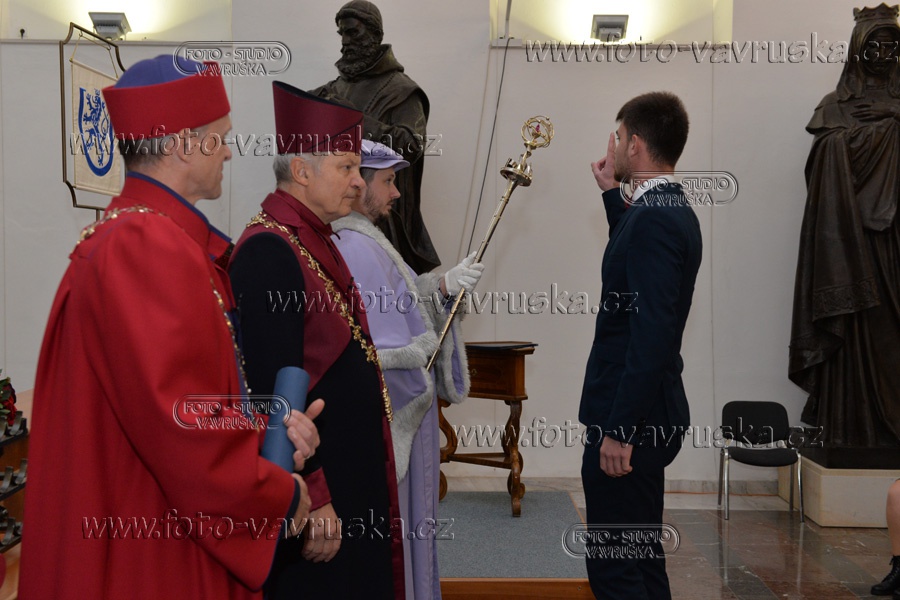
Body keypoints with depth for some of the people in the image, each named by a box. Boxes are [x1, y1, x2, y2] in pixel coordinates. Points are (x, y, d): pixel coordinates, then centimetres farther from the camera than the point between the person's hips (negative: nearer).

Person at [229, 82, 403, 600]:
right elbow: (275, 391, -24)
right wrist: (310, 499, -23)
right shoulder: (269, 250, -20)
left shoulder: (314, 240, 11)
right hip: (314, 483, -10)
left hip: (352, 475, 10)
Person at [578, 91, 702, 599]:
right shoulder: (671, 209, 11)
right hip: (647, 412, 10)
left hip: (631, 419, -10)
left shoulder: (654, 219, -20)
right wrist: (612, 193, 24)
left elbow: (654, 332, -25)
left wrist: (619, 429, -23)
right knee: (642, 558, 21)